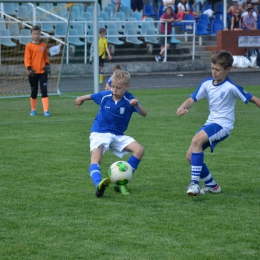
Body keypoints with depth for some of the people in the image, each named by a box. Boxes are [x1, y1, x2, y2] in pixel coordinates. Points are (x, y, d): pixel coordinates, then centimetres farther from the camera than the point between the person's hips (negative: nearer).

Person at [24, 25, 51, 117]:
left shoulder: (43, 45, 8)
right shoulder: (29, 46, -2)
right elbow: (27, 59, -6)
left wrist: (47, 65, 0)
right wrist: (29, 68, -18)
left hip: (42, 72, 2)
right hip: (33, 73, -2)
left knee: (44, 91, -9)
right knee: (34, 91, 8)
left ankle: (46, 110, -12)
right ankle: (33, 110, 25)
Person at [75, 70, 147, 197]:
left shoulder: (129, 100, -14)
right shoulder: (104, 96, -9)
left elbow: (144, 114, -27)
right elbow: (91, 96, 14)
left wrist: (137, 105, -48)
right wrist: (81, 99, 34)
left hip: (118, 136, 2)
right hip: (100, 133, -2)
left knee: (139, 149, -16)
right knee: (96, 158, -28)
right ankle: (98, 185, -53)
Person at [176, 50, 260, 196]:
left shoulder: (231, 87, -13)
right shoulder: (207, 84, 3)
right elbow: (193, 99, 1)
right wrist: (182, 108, -20)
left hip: (223, 125, -7)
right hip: (210, 123, 8)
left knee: (197, 140, -32)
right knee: (191, 156, 3)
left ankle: (195, 183, -31)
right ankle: (212, 186, 21)